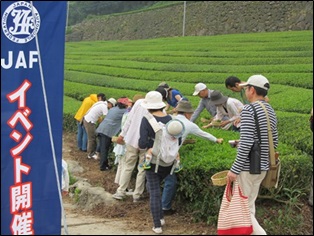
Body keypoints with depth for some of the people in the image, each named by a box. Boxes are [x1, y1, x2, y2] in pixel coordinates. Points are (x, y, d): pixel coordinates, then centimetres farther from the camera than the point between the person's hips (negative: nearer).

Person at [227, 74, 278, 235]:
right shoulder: (271, 111, 10)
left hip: (247, 167, -8)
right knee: (249, 205, 18)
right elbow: (274, 142, 15)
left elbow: (246, 143, -22)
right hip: (262, 167, 9)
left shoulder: (249, 110, -15)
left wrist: (234, 169, -19)